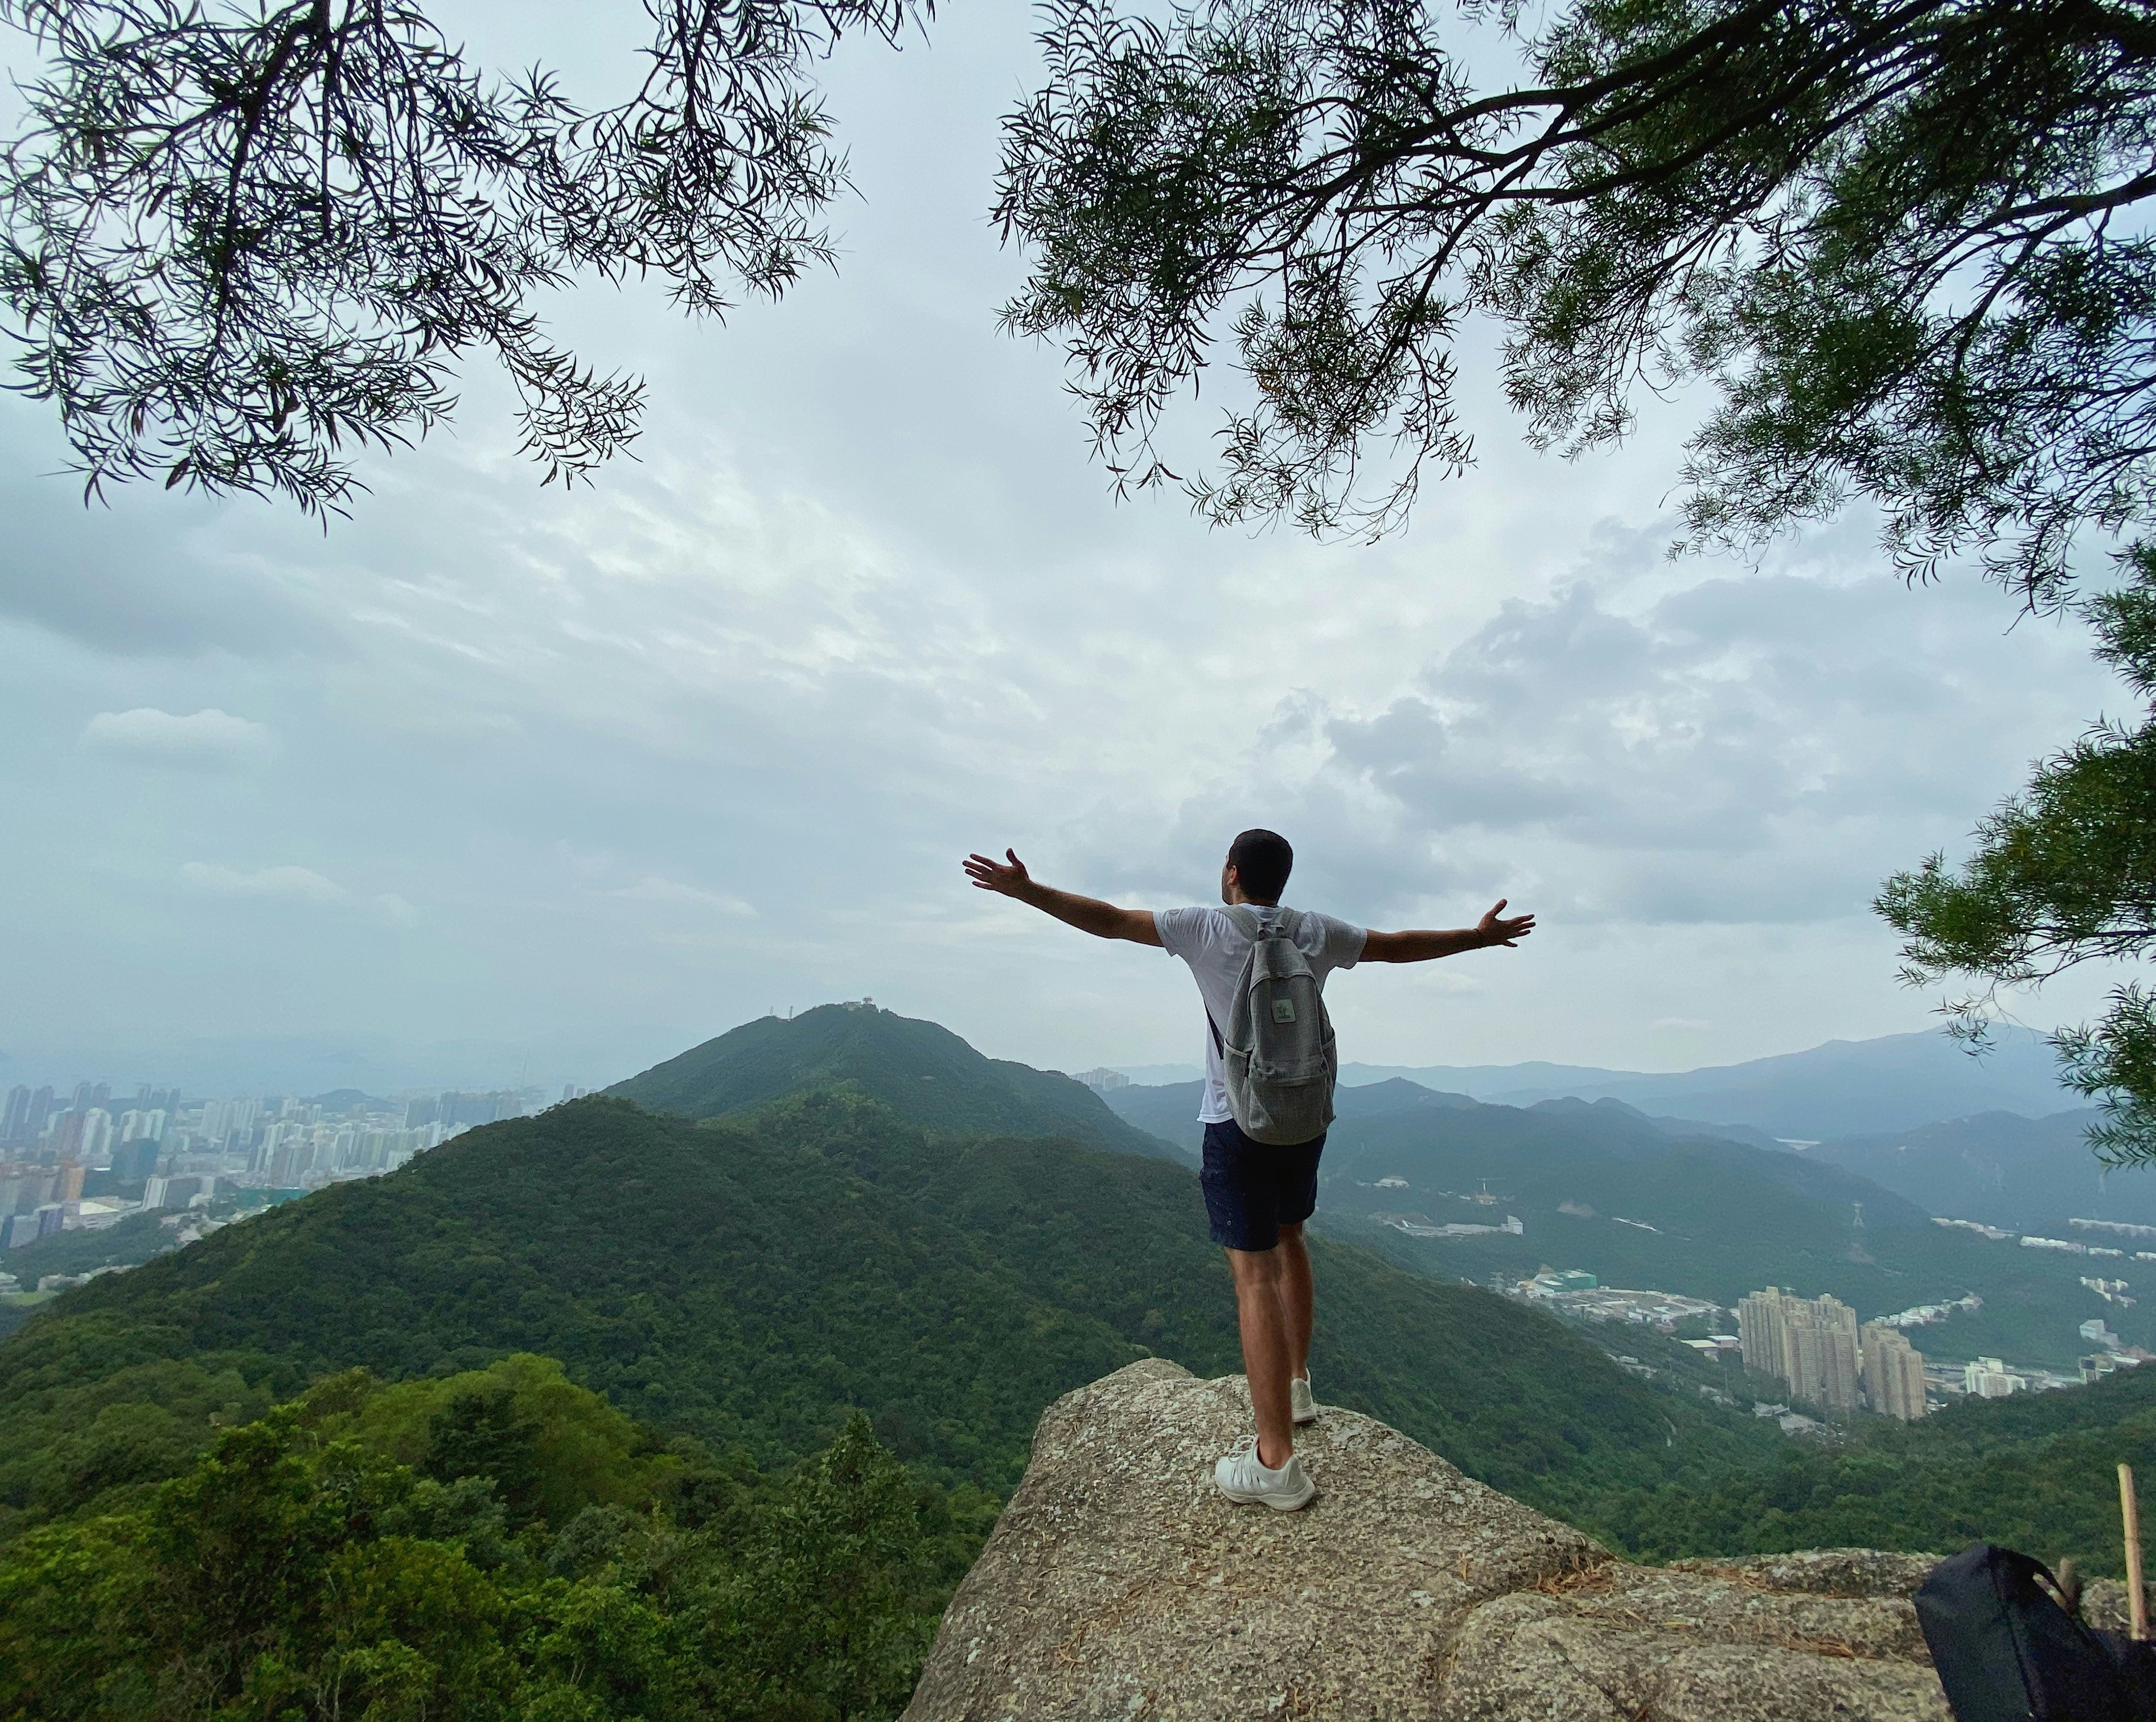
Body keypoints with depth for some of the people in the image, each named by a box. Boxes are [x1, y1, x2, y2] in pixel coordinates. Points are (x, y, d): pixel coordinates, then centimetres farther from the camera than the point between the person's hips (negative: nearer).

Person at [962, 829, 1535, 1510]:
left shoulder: (1206, 928, -8)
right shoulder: (1318, 933, 4)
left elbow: (1108, 920, -9)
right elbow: (1401, 945, 15)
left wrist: (1026, 889, -3)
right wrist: (1478, 937, 29)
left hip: (1238, 1121, -5)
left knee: (1254, 1274, -4)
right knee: (1287, 1239, 25)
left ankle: (1276, 1461, -2)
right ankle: (1295, 1385, 39)